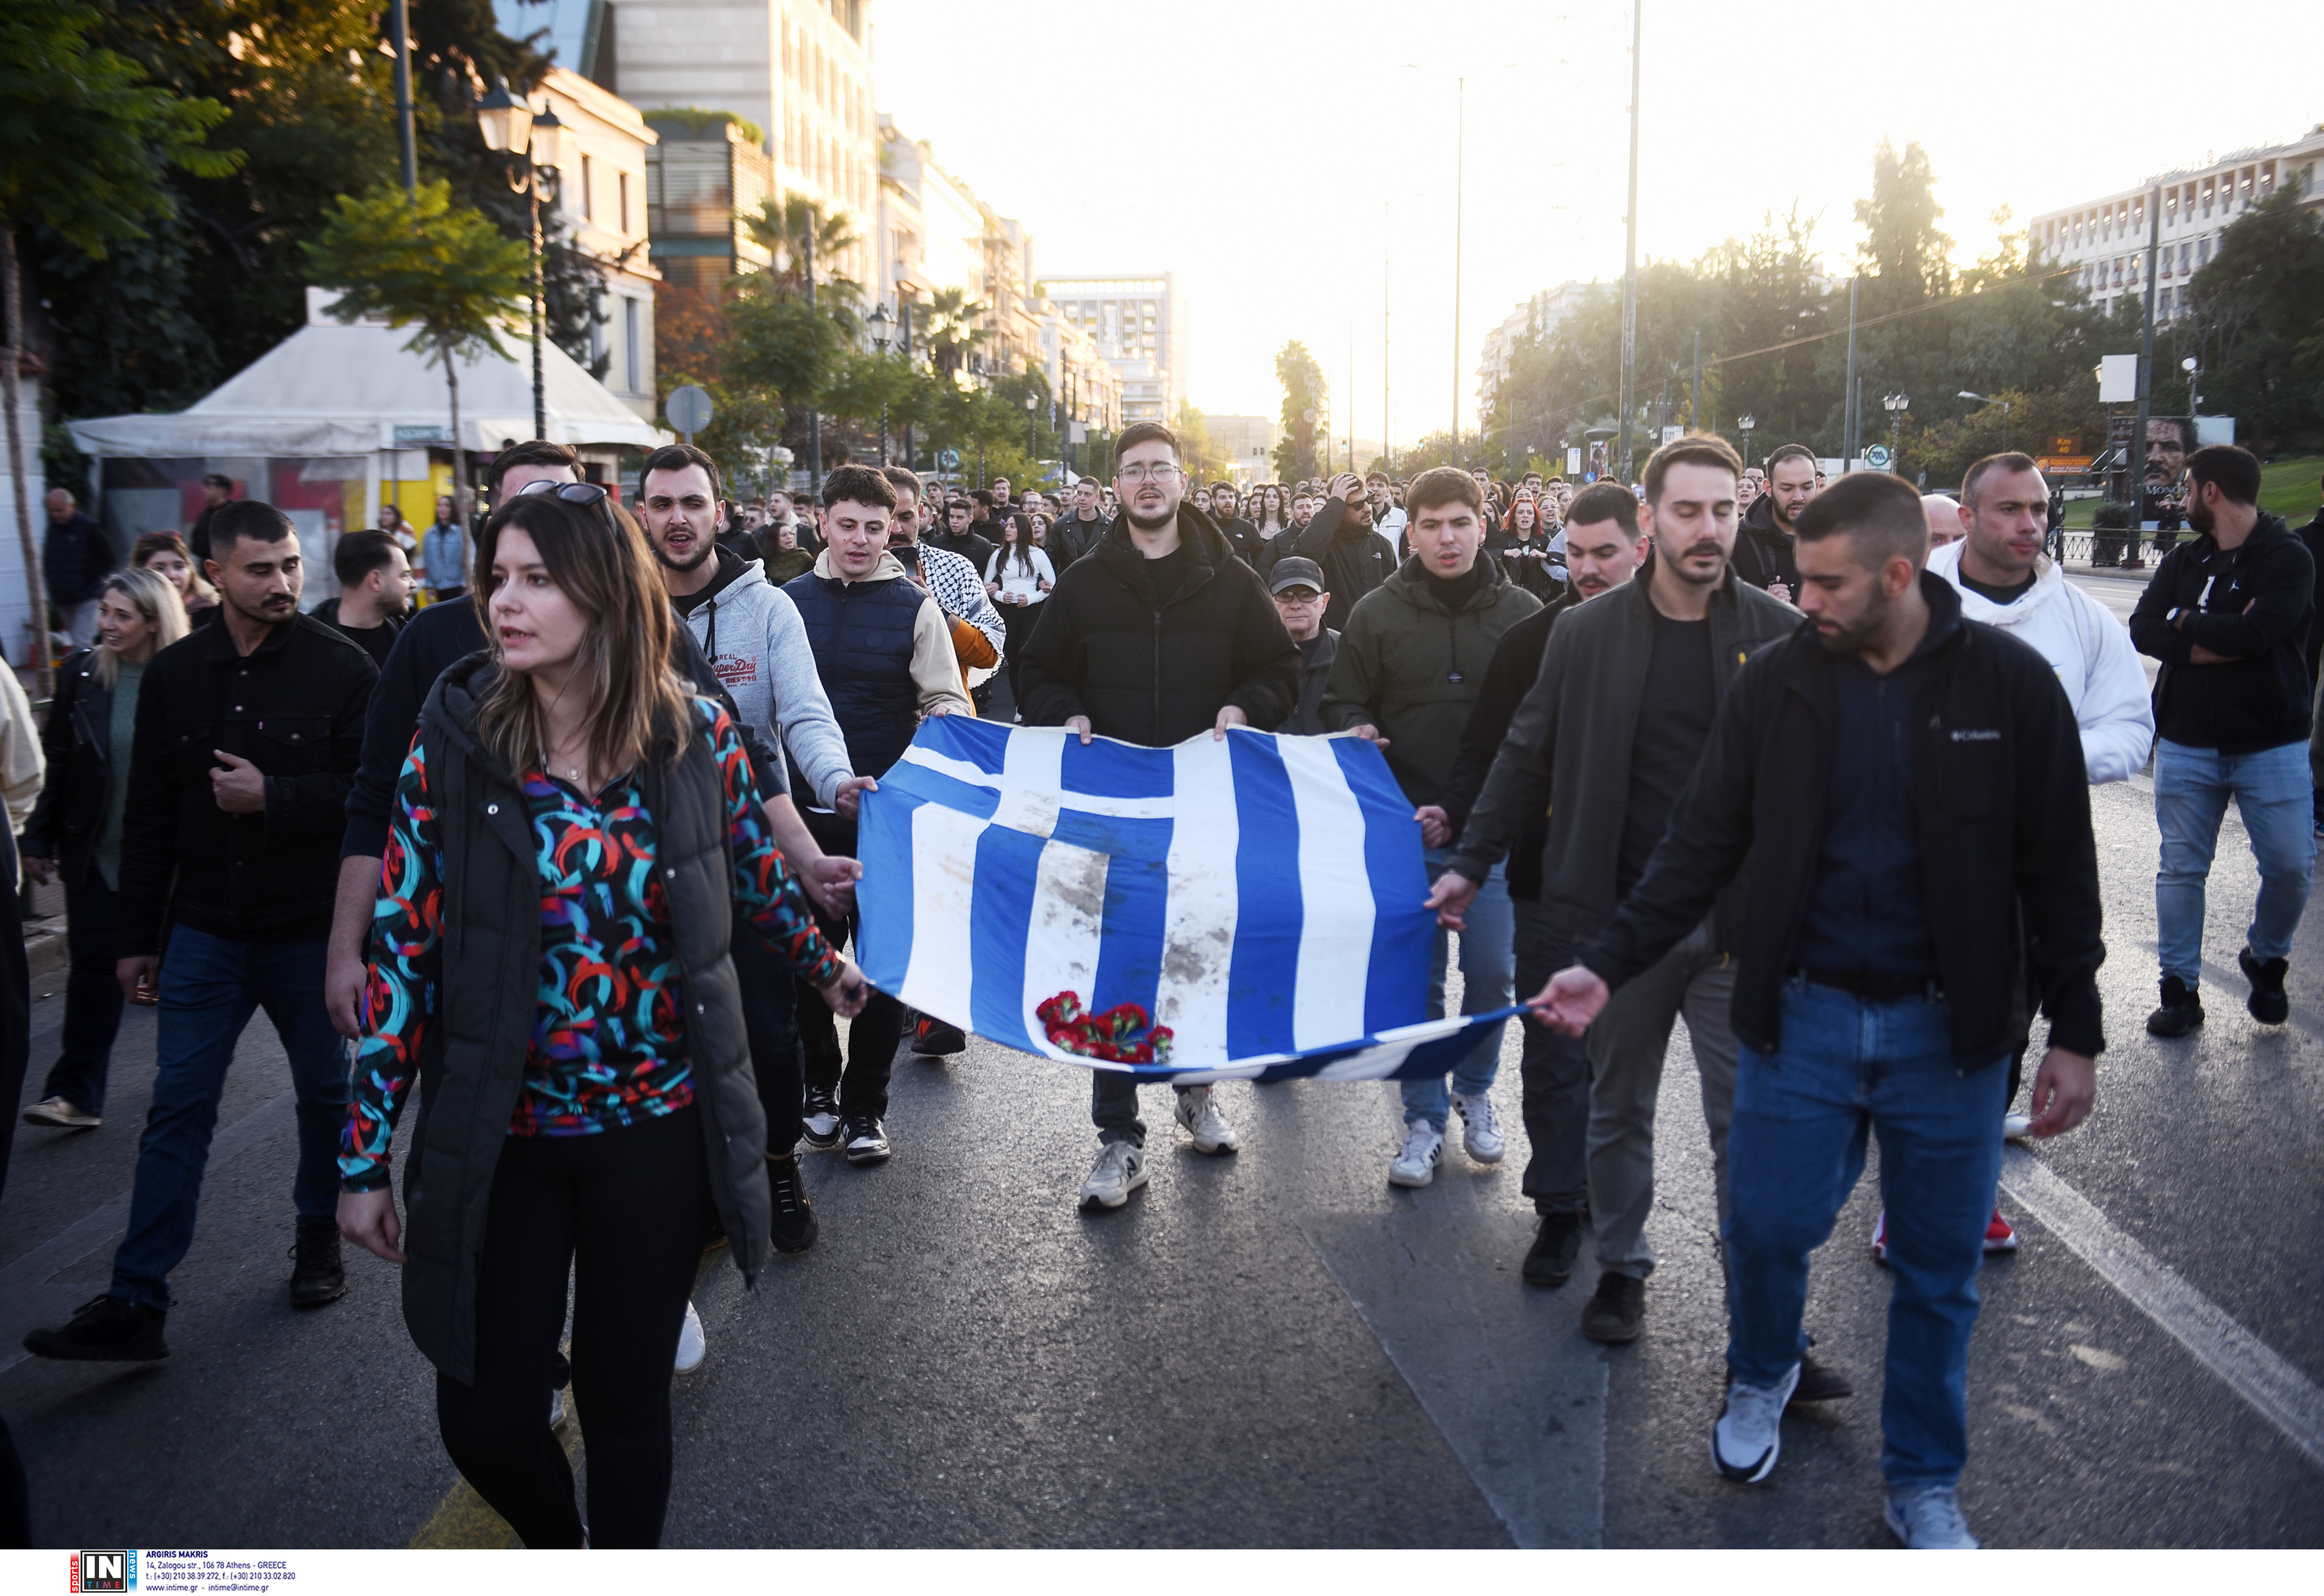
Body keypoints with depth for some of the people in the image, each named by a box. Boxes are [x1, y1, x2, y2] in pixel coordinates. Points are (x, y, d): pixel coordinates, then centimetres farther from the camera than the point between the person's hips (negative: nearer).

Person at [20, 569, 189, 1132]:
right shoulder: (81, 676, 0)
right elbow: (56, 764, 4)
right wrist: (38, 839, 3)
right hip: (94, 852, 2)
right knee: (93, 967, 1)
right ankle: (76, 1094, 5)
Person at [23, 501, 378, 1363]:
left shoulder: (342, 667, -9)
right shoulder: (173, 674, 4)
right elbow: (148, 815, 7)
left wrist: (271, 797, -21)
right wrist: (136, 936, 7)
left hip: (311, 928, -2)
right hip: (206, 930, 3)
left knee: (325, 1093, 13)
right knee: (177, 1107, 3)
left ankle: (319, 1235, 36)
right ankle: (135, 1303, 8)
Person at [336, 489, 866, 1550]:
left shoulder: (697, 736, -7)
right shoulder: (453, 745, -9)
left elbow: (755, 875, 12)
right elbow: (404, 953, -4)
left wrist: (825, 967, 26)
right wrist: (364, 1157, -2)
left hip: (657, 1129, 0)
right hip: (499, 1137, 0)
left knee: (626, 1395, 11)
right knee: (481, 1413, 4)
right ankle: (554, 1544, 38)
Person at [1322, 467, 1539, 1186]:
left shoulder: (1523, 614, 2)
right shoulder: (1378, 613, 2)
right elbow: (1344, 703, 10)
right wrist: (1357, 732, -13)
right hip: (1407, 825, 0)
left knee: (1491, 973, 3)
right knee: (1418, 979, 4)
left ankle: (1475, 1092, 28)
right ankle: (1425, 1119, 18)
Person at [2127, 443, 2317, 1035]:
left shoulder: (2288, 558, -6)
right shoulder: (2182, 561, 8)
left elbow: (2262, 630, -23)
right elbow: (2143, 631, -6)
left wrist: (2185, 620, -9)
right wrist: (2227, 639, -17)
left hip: (2270, 745, -3)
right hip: (2186, 745, 4)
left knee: (2291, 865, -4)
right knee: (2181, 868, 5)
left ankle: (2265, 961, 24)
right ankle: (2180, 989, 14)